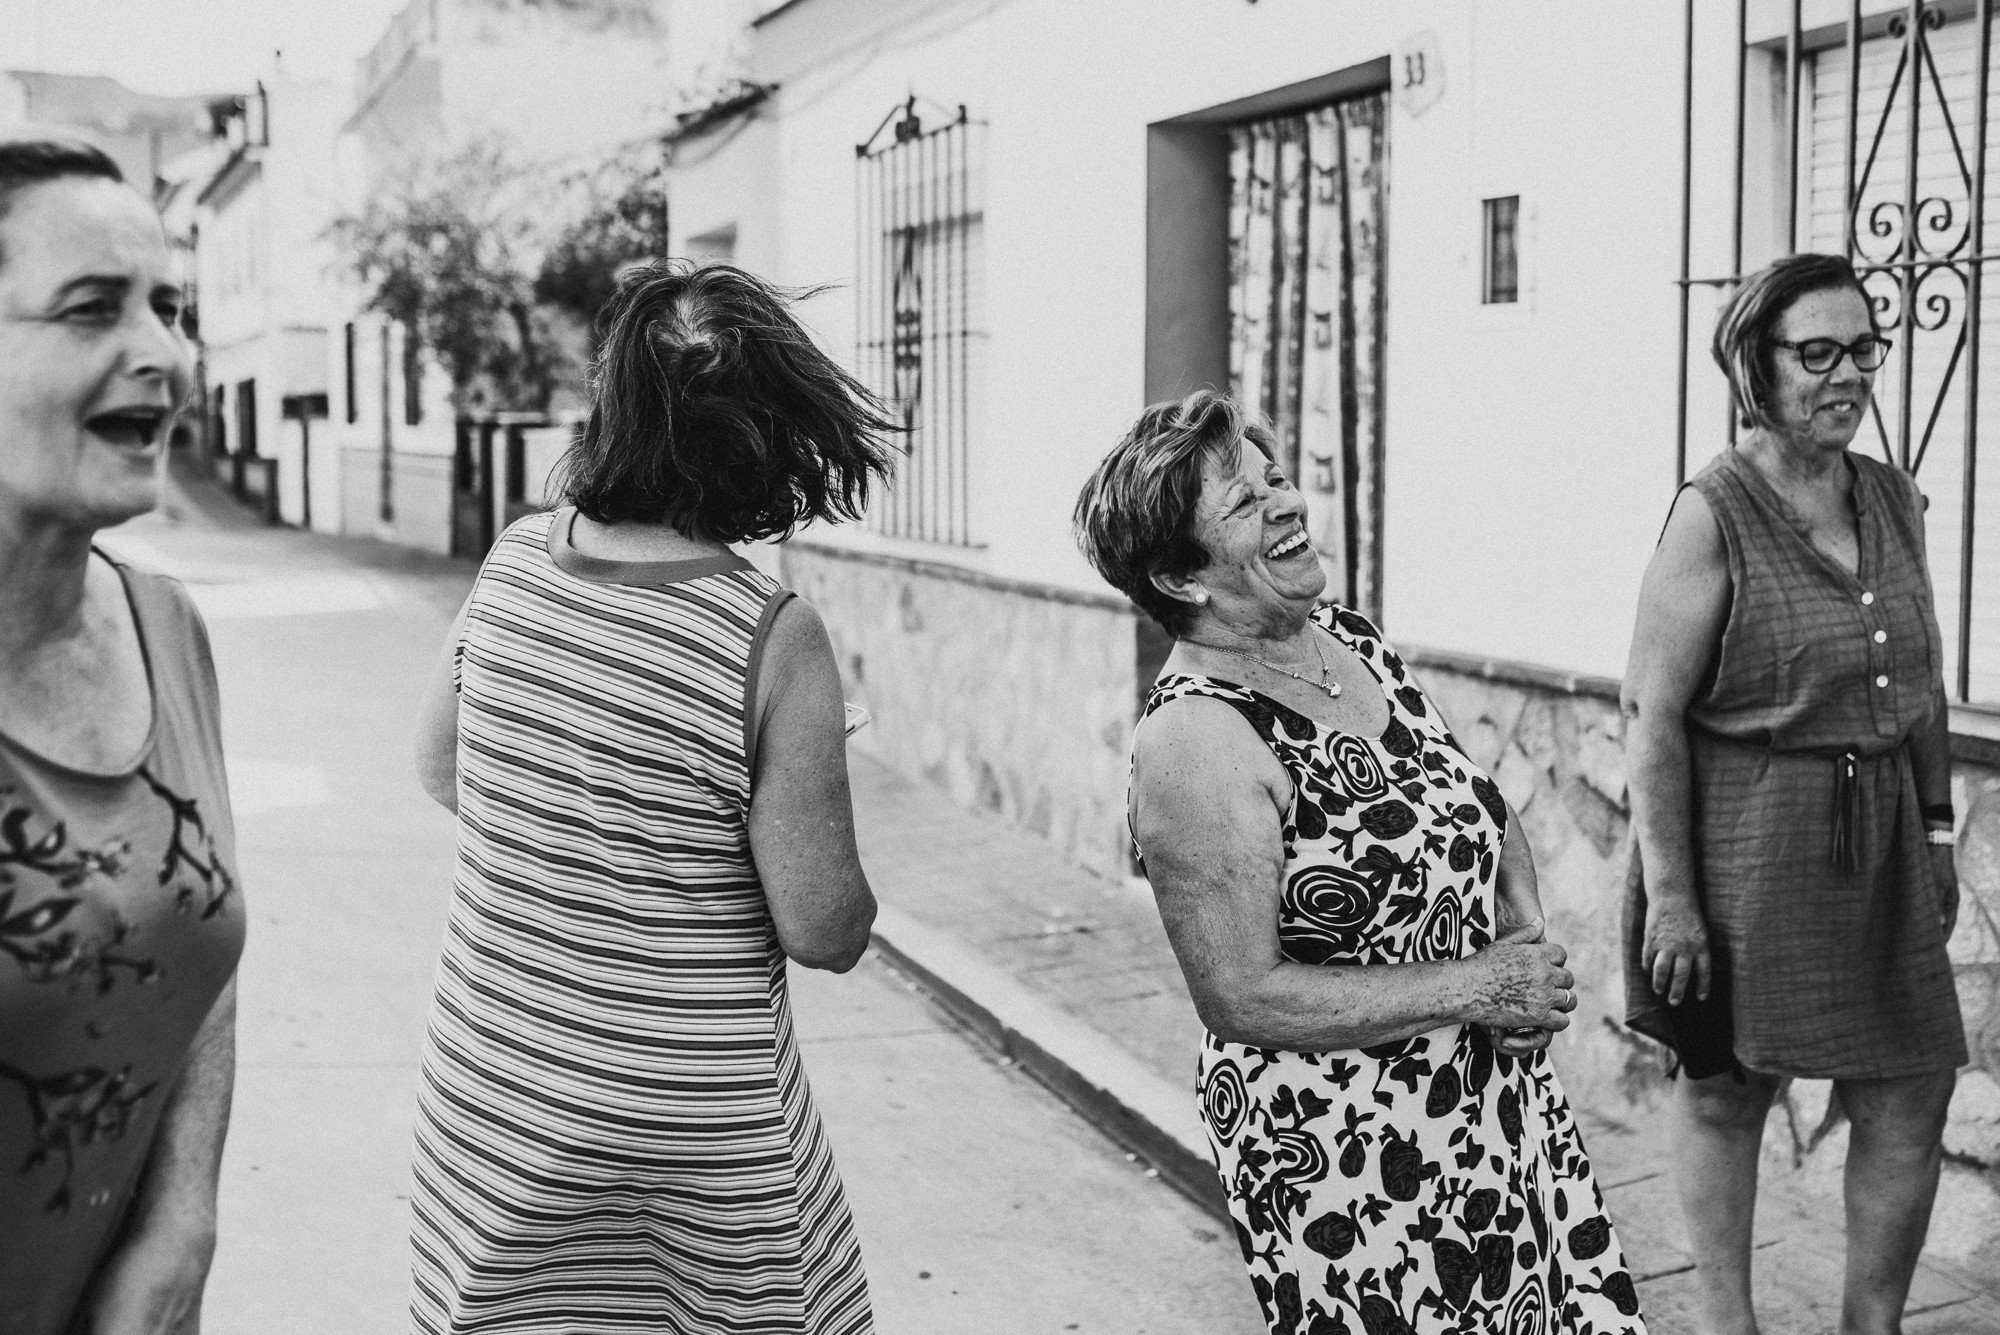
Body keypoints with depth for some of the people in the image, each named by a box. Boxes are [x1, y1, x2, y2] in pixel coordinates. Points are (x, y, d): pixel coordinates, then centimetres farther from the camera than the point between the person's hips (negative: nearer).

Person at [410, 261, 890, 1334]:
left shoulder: (513, 561, -6)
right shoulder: (773, 639, -20)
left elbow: (442, 774, 10)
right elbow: (825, 934, -16)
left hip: (488, 1084, 5)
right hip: (692, 1120, -4)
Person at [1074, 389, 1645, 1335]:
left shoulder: (1353, 640, 4)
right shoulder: (1195, 740, -21)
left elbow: (1484, 815, 17)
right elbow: (1242, 998, -22)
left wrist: (1525, 931, -3)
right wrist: (1473, 987, -18)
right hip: (1341, 1153, -7)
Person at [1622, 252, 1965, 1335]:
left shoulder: (1896, 501, 7)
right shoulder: (1712, 515, -13)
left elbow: (1924, 685, 16)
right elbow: (1650, 715, -15)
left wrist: (1937, 826, 13)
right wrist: (1669, 891, -17)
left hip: (1879, 850, 6)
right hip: (1746, 842, -6)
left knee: (1911, 1103, 7)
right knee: (1725, 1088, 10)